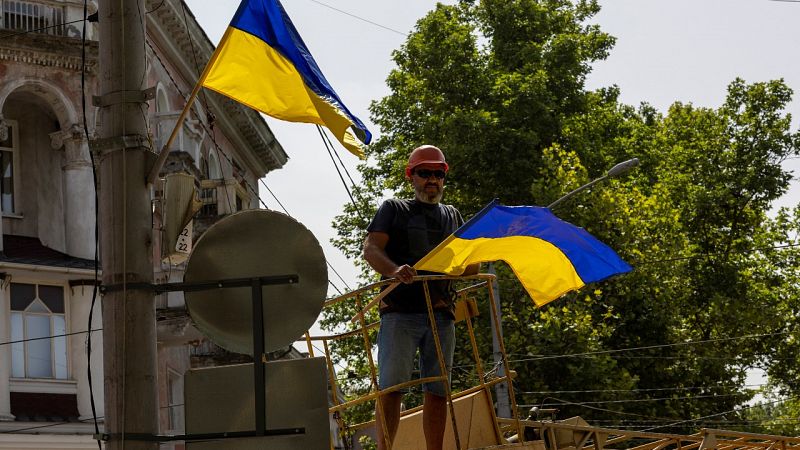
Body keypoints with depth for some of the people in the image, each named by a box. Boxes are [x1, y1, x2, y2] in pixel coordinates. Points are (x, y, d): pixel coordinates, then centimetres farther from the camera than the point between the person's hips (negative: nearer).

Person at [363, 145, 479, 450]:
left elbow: (473, 265, 19)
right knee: (391, 387, -13)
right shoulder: (394, 209, 13)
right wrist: (394, 270, -23)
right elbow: (371, 249, -1)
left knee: (437, 391, 1)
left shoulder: (453, 216, 24)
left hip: (441, 314, 4)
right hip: (400, 312, -4)